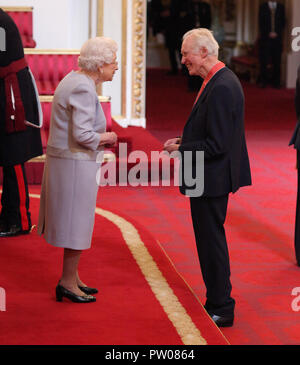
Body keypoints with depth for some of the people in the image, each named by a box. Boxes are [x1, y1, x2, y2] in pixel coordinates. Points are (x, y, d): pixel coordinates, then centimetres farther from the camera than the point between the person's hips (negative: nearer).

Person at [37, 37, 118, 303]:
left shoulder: (75, 80, 11)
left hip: (64, 159, 10)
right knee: (77, 224, 0)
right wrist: (106, 137, -9)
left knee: (75, 221, 18)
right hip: (75, 164, -10)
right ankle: (68, 283, 10)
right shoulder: (83, 88, -20)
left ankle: (72, 278, 28)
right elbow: (82, 134, -26)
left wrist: (101, 139, 10)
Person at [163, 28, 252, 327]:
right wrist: (185, 141, 7)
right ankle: (217, 302, 28)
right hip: (209, 178, 11)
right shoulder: (218, 81, 10)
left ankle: (221, 309, 7)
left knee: (211, 241, -2)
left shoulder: (221, 88, -23)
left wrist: (180, 150, -14)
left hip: (211, 179, -11)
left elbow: (216, 145, -25)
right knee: (210, 240, 18)